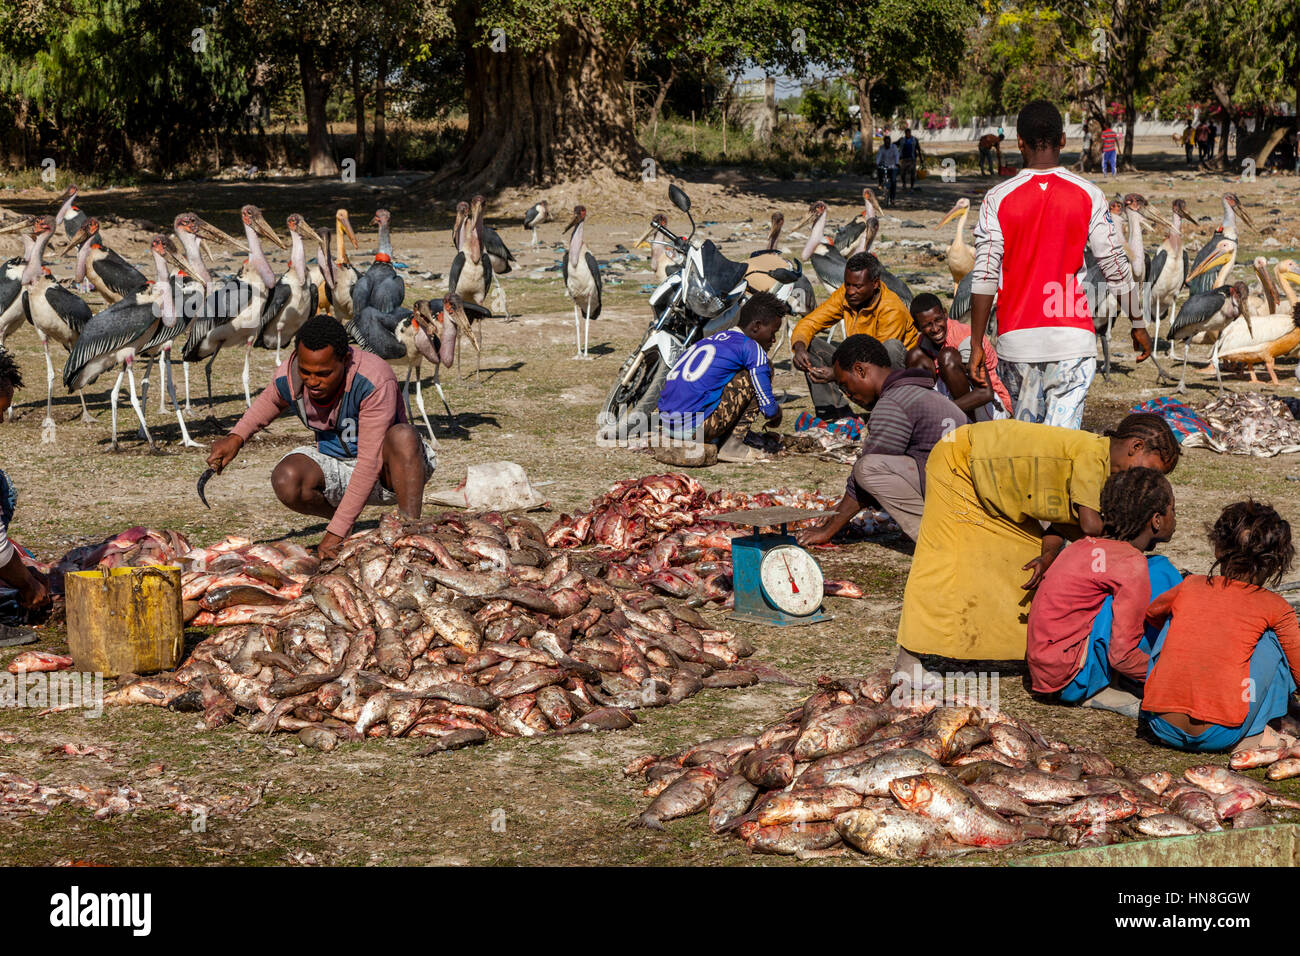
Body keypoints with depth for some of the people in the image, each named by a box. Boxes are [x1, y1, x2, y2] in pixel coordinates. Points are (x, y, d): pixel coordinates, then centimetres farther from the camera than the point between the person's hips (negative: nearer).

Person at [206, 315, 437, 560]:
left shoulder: (374, 381, -32)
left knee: (403, 437, -37)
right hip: (336, 464, 5)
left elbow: (369, 463, -34)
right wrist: (236, 437, -1)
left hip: (384, 471, -5)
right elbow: (271, 400, 16)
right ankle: (346, 525, 2)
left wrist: (336, 532, -36)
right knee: (286, 480, -26)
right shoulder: (287, 377, -14)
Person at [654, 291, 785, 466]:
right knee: (755, 372, 6)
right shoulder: (751, 348, 0)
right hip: (696, 426, -8)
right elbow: (768, 408, 0)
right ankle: (732, 445, 6)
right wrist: (776, 413, 28)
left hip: (665, 423, 8)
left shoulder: (712, 339, 25)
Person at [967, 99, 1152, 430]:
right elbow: (1116, 268, 2)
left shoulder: (997, 198, -1)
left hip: (1016, 338, 1)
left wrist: (976, 345, 0)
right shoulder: (1088, 195, 0)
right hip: (1071, 339, -1)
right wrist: (1138, 325, 15)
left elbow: (984, 277, -4)